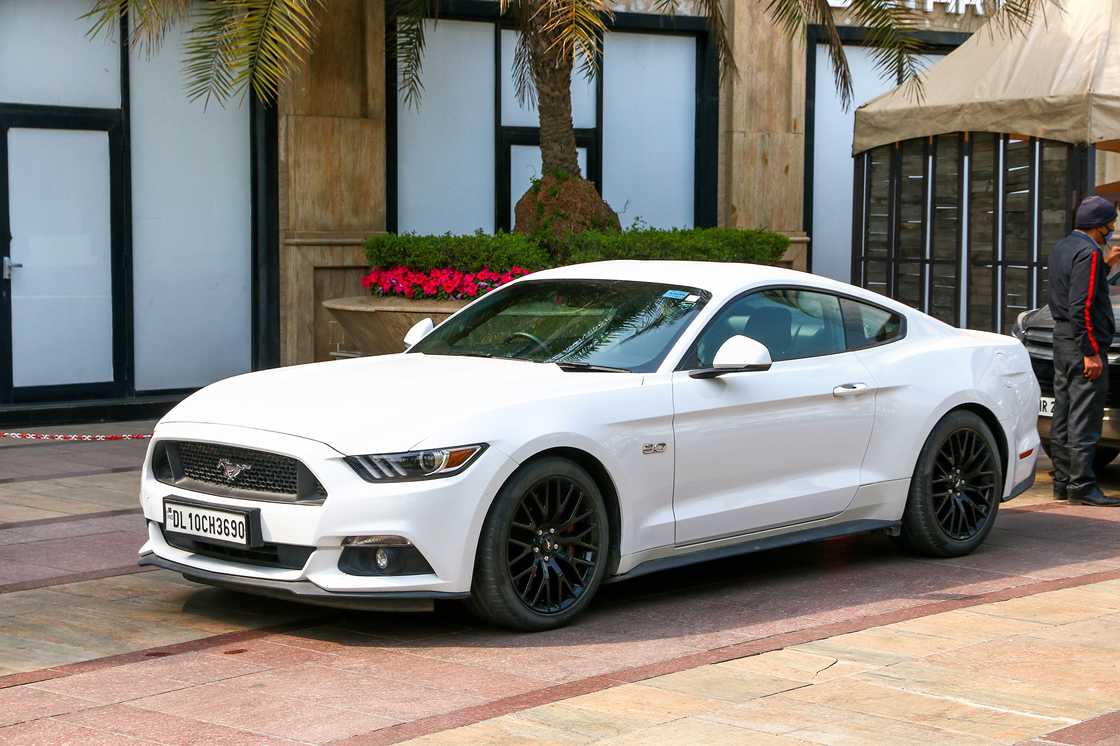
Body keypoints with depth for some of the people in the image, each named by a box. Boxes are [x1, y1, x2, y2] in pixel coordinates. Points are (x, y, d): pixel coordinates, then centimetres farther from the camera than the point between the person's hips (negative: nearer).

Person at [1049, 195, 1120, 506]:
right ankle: (1082, 486, -7)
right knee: (1084, 419, -8)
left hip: (1062, 340, 10)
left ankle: (1062, 482, 17)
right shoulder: (1089, 253, -16)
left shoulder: (1062, 248, 15)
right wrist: (1091, 353, -21)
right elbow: (1082, 307, -21)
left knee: (1063, 416, 12)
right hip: (1083, 342, -10)